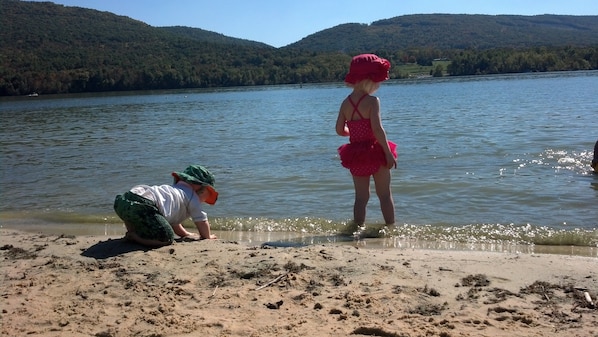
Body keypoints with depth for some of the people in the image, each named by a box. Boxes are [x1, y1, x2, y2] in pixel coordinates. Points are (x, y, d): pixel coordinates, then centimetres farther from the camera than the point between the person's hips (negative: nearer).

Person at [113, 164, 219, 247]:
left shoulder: (174, 188, 38)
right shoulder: (192, 196, 14)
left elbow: (174, 222, 45)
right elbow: (202, 222, 15)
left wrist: (188, 235, 44)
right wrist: (208, 236, 33)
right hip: (141, 204, -10)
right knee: (167, 239, -10)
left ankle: (132, 231, 13)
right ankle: (133, 236, -13)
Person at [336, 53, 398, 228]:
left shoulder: (346, 103, 1)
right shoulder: (372, 101, -15)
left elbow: (340, 130, 2)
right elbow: (377, 130, -21)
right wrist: (389, 153, -15)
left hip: (355, 153, 4)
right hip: (375, 152, -4)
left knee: (361, 197, 13)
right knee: (385, 195, 10)